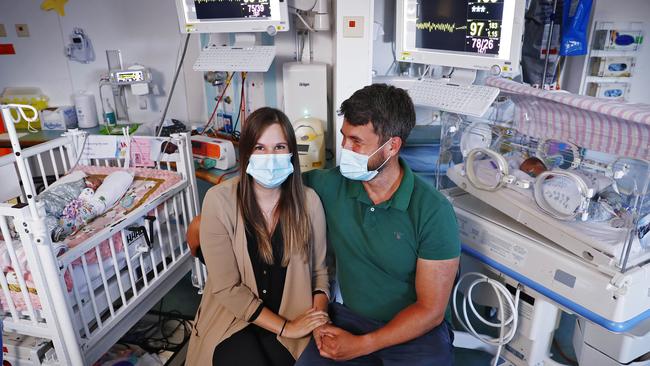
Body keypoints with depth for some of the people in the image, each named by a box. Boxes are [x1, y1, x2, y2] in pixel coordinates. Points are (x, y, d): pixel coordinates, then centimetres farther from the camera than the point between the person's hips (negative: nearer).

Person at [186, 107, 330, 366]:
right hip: (233, 317, -1)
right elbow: (226, 287, -13)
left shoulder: (308, 201, -6)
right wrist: (285, 327, -15)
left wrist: (319, 319, -14)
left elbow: (319, 270, 4)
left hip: (295, 319, 2)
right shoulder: (219, 200, -13)